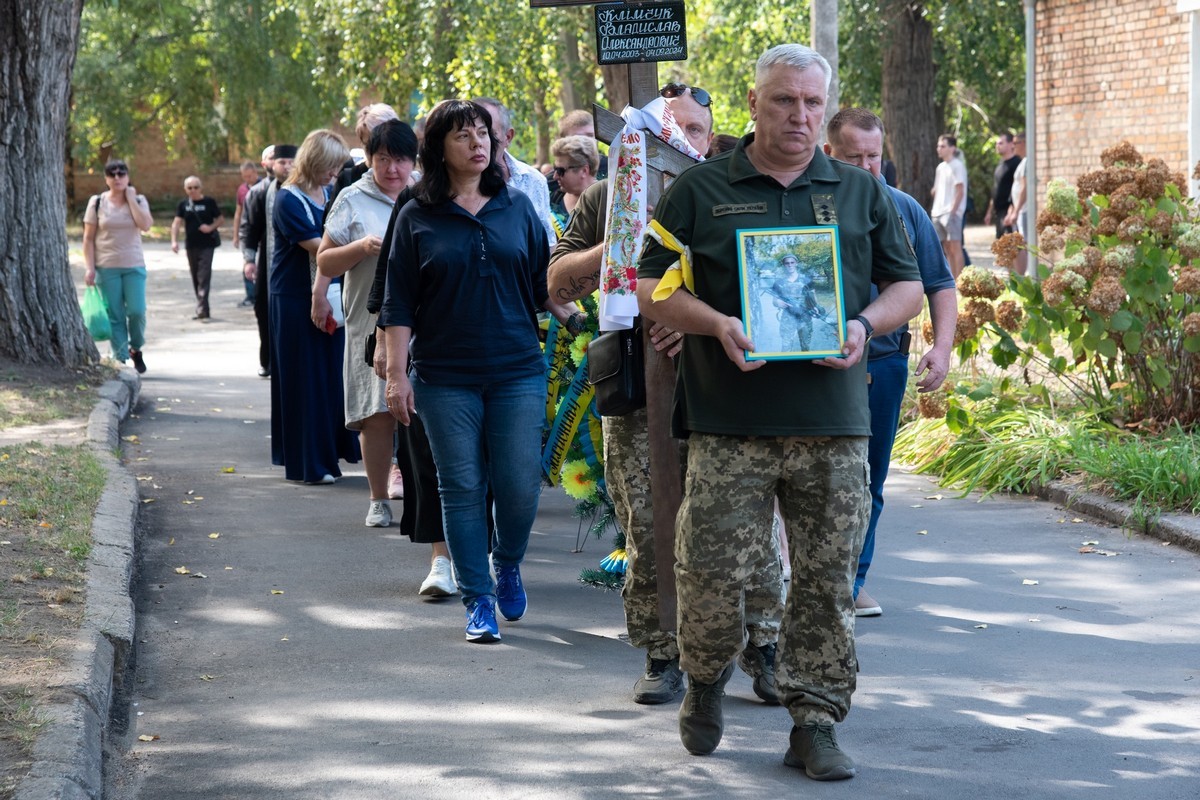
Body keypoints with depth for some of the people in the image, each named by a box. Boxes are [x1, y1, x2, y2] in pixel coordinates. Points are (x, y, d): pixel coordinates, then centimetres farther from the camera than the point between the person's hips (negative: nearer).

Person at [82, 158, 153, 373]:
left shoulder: (138, 200, 5)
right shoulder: (97, 202, 3)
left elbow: (145, 225, -14)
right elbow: (88, 238, 2)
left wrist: (130, 198, -9)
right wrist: (89, 267, -6)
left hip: (134, 266, 0)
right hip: (107, 267, 0)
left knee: (137, 312, -9)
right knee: (114, 316, -2)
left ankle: (136, 348, 16)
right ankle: (120, 359, 3)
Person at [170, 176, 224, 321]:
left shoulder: (209, 202, -1)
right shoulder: (183, 204, 7)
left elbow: (221, 219, 4)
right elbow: (177, 222, -2)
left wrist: (211, 227, -15)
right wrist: (174, 240, -15)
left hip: (207, 244, -4)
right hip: (191, 245, 4)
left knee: (204, 276, -13)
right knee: (195, 277, 10)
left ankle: (202, 310, -18)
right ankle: (202, 308, 21)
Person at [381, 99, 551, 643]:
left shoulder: (518, 208, 8)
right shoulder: (417, 219, 3)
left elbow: (545, 284, 13)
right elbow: (398, 305, 2)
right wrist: (396, 373, -3)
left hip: (517, 373, 1)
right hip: (446, 378, -1)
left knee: (520, 486, -2)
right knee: (462, 489, 1)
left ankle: (508, 565, 27)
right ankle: (478, 600, 12)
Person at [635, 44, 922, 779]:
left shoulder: (862, 194, 13)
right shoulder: (701, 191, 6)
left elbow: (908, 285, 16)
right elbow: (652, 287, 5)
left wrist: (865, 325, -5)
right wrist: (716, 325, -13)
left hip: (833, 420, 2)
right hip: (729, 421, -2)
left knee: (829, 580, 2)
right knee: (715, 571, -5)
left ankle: (815, 722, 11)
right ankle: (707, 678, 24)